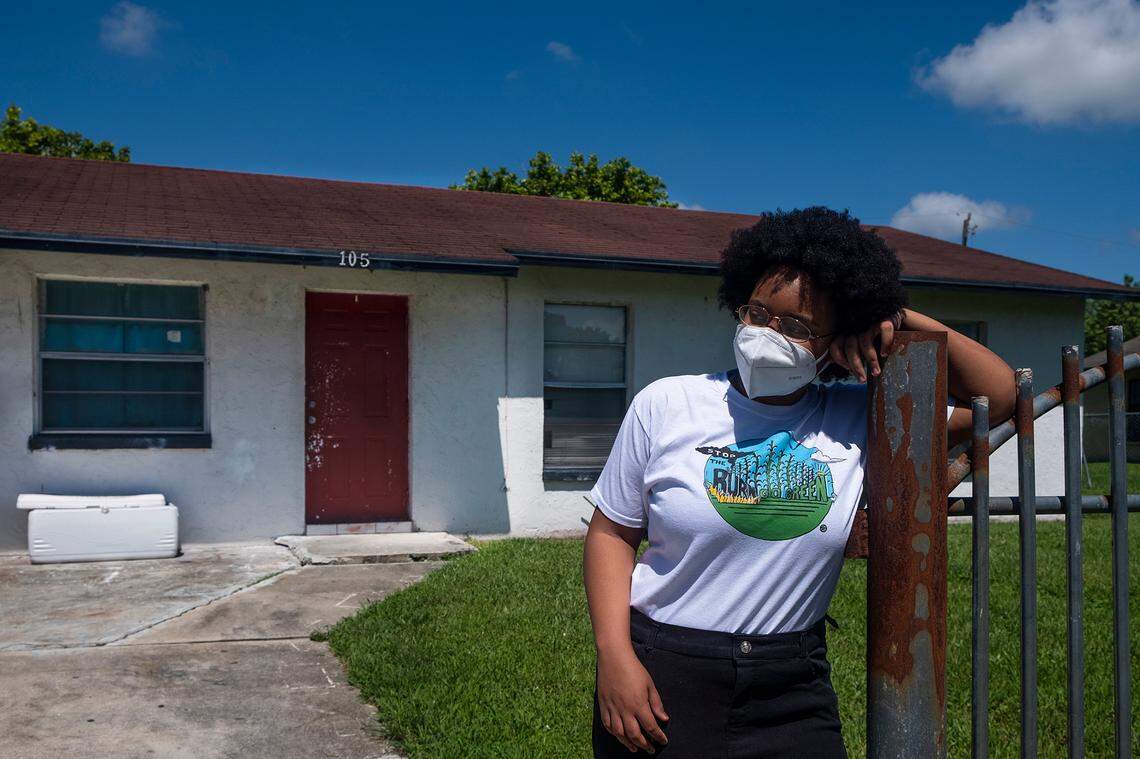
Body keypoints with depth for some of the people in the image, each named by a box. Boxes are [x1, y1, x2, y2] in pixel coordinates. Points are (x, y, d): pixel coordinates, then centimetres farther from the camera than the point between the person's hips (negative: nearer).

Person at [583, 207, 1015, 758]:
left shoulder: (861, 418, -2)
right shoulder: (665, 405, -6)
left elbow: (999, 397, 4)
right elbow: (613, 532, -1)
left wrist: (904, 319, -7)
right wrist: (614, 657, -11)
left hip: (793, 690, 2)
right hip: (660, 677, -1)